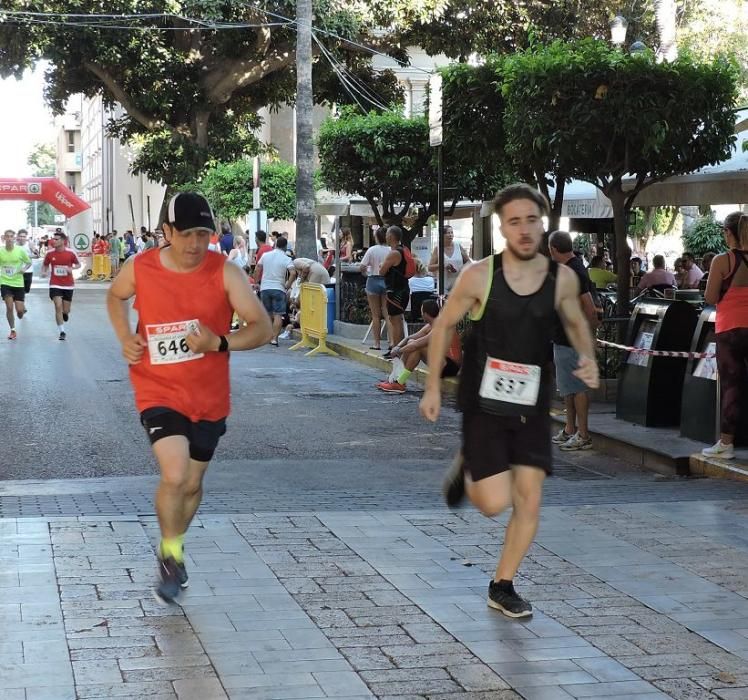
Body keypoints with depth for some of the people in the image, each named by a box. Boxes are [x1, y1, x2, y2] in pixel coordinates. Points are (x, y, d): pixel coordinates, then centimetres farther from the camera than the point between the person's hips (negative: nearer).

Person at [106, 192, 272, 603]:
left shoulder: (225, 273, -12)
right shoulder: (140, 269, -8)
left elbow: (262, 329, -12)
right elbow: (115, 295, 16)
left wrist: (219, 343, -28)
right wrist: (124, 337, 0)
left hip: (208, 397, 2)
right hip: (159, 392, -2)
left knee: (192, 483, 15)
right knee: (174, 475, -21)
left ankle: (172, 549, 42)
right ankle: (171, 555, 4)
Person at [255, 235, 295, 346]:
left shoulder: (265, 255, 5)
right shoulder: (286, 259, -6)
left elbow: (257, 270, 8)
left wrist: (256, 282, 18)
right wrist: (288, 285, -8)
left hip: (264, 287, 4)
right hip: (278, 288, -4)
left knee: (267, 313, 17)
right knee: (278, 314, -5)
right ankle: (274, 339, -15)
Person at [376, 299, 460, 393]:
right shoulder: (430, 326, 8)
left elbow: (417, 344, -28)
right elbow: (409, 338, 10)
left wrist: (398, 351, -17)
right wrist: (398, 346, -8)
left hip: (451, 367, -10)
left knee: (417, 347, -23)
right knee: (410, 342, 7)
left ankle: (399, 384, -19)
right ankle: (397, 378, -1)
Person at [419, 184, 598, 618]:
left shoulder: (562, 279, -6)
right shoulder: (479, 276, -13)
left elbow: (575, 323, 13)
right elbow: (445, 325, 0)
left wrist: (589, 359, -7)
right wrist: (433, 386, -2)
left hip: (532, 406, 3)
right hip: (484, 404, -3)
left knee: (529, 501, 0)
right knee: (495, 503, -9)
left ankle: (502, 587, 19)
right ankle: (466, 470, 26)